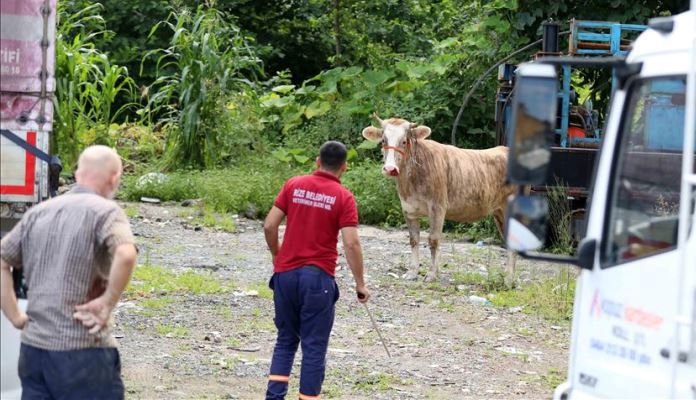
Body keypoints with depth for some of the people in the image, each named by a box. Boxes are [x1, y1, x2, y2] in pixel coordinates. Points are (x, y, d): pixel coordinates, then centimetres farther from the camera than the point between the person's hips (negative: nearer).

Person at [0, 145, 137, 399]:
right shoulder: (105, 211, -8)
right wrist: (107, 303, -16)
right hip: (82, 350, -6)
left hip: (32, 349, 6)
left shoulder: (38, 212, 12)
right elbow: (126, 255, -27)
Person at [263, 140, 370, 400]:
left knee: (286, 340, 15)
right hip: (318, 278, -3)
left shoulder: (293, 186, 3)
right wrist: (360, 284, -6)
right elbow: (351, 244, -13)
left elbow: (269, 226, 0)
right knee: (314, 347, 4)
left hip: (286, 273, 4)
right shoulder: (344, 197, -6)